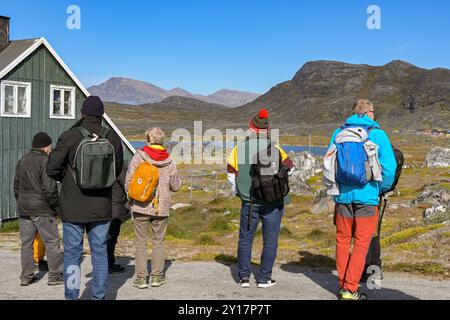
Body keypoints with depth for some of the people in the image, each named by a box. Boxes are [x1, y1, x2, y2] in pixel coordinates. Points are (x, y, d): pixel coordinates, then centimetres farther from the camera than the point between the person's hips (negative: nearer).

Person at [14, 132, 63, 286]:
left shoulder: (22, 160, 11)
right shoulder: (46, 161, -12)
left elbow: (16, 186, 15)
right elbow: (49, 189, -17)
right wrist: (57, 208, -7)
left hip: (23, 210, 7)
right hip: (42, 210, -7)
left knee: (26, 243, 11)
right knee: (52, 242, 2)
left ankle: (26, 276, 16)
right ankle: (55, 276, 6)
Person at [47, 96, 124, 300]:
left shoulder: (70, 136, -13)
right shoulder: (113, 138, -3)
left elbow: (52, 168, -9)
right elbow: (118, 169, 9)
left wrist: (67, 179, 11)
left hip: (73, 208, -2)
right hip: (102, 207, 3)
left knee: (72, 254, 8)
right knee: (100, 253, 12)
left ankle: (72, 297, 13)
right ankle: (99, 296, 18)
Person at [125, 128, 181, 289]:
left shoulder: (139, 156, -6)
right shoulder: (169, 161, 0)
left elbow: (128, 180, -6)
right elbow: (175, 186, 6)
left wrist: (131, 198, 10)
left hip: (141, 206, -1)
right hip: (161, 207, 2)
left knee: (141, 242, 8)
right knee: (158, 242, 12)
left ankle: (141, 277, 9)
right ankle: (157, 276, 15)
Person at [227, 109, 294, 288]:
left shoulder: (239, 149, -1)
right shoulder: (274, 149, -10)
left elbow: (231, 172, 6)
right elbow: (289, 167, -4)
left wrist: (238, 192, 19)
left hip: (248, 201, 2)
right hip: (272, 202, -2)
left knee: (245, 239, 13)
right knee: (270, 240, 8)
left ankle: (244, 277, 14)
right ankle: (264, 278, 10)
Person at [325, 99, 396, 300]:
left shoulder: (339, 133, 5)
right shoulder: (377, 134, -6)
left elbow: (329, 164, 8)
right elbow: (389, 168, -9)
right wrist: (382, 190, 8)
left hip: (343, 195, 4)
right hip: (367, 196, -3)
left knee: (343, 240, 14)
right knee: (361, 243, 4)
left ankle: (342, 285, 21)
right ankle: (350, 289, 3)